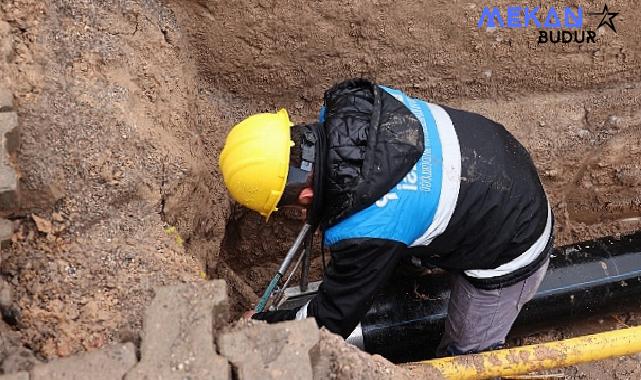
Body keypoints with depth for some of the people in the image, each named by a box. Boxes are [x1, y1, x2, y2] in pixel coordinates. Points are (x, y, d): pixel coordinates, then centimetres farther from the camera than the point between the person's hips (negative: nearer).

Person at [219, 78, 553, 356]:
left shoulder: (364, 231, -37)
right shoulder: (348, 104, -20)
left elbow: (332, 321, -19)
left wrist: (262, 326, -2)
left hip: (509, 254, -7)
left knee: (466, 354, 14)